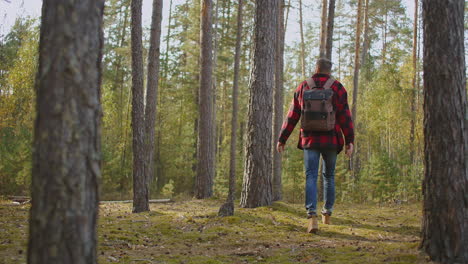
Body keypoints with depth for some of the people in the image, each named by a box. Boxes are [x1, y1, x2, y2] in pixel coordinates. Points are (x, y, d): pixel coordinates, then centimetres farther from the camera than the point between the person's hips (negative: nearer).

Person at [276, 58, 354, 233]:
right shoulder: (337, 88, 0)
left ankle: (312, 217, -19)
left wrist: (282, 139, 11)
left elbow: (292, 116, 6)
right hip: (331, 140, 0)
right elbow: (345, 116, -6)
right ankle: (327, 214, 28)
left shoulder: (303, 87, 5)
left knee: (311, 177, -3)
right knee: (329, 176, 17)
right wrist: (349, 141, -5)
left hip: (309, 140, 0)